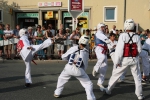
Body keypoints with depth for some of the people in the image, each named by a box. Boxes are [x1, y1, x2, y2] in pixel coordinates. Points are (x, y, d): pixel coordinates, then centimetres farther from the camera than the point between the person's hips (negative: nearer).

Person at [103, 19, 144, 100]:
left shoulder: (123, 36, -14)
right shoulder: (137, 37, -5)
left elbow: (119, 49, -15)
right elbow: (139, 50, 0)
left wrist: (117, 61, -9)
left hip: (125, 59, -2)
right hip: (134, 59, 2)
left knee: (115, 74, 14)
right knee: (137, 77, 15)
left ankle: (108, 90, 26)